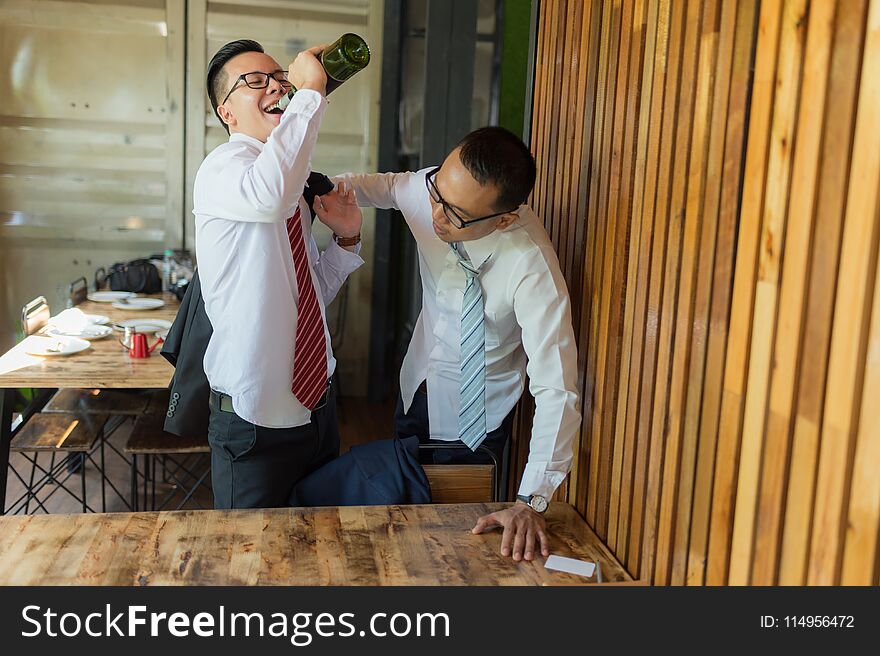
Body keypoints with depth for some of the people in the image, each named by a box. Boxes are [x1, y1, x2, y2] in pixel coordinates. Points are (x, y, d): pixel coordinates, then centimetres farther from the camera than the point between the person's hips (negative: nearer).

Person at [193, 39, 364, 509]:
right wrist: (311, 92, -30)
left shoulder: (293, 186, 10)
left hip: (317, 408, 8)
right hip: (255, 422, -8)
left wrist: (346, 238, 0)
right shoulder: (224, 166, -14)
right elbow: (269, 195, -41)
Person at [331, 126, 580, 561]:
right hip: (416, 387, 6)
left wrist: (531, 502, -41)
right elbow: (379, 186, 3)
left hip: (474, 416, -5)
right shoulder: (430, 189, -22)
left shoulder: (531, 268, -37)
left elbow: (555, 390, -36)